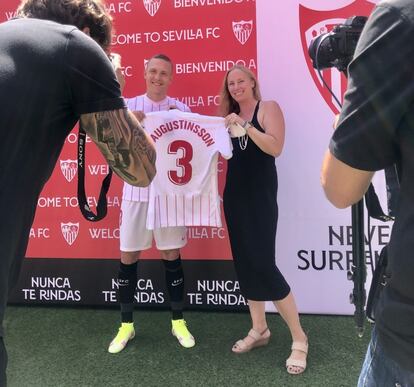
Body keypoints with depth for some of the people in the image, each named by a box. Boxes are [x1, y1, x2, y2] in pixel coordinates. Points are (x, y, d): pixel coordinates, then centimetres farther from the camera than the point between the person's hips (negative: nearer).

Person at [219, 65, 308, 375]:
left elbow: (276, 148, -16)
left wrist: (246, 126, -21)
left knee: (263, 264, -11)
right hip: (234, 194, 7)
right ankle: (259, 329, 22)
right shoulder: (229, 115, 14)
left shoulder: (268, 108, -2)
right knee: (243, 263, 8)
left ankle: (299, 339, 2)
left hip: (260, 195, -6)